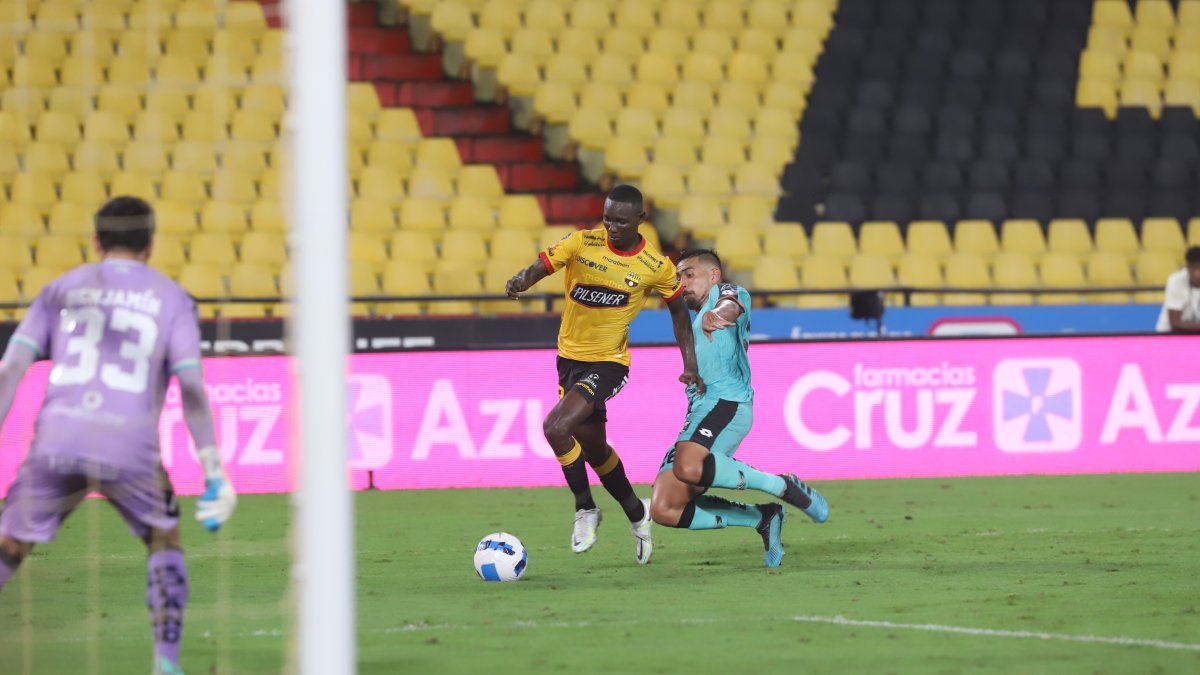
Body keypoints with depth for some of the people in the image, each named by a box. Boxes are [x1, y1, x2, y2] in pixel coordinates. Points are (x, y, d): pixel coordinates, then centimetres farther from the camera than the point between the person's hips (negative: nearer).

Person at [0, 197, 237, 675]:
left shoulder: (61, 290, 18)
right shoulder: (171, 299, 12)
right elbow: (192, 389, 1)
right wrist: (215, 477, 1)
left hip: (56, 442, 1)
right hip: (129, 449, -1)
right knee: (164, 540, 24)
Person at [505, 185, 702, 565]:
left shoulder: (656, 267, -9)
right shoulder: (582, 243, -8)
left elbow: (678, 310, 7)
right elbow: (541, 267, -18)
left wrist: (690, 365, 4)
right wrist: (520, 281, -42)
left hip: (608, 363, -5)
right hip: (570, 358, 5)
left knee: (557, 427, -24)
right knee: (593, 447, 16)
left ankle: (585, 510, -5)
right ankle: (636, 513, 39)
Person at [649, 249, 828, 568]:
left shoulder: (728, 293, 7)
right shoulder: (699, 318, 35)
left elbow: (732, 306, -17)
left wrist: (717, 312, -41)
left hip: (726, 401, -9)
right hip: (700, 407, 9)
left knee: (689, 468, -38)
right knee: (664, 510, -7)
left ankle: (784, 486, -20)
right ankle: (762, 518, 1)